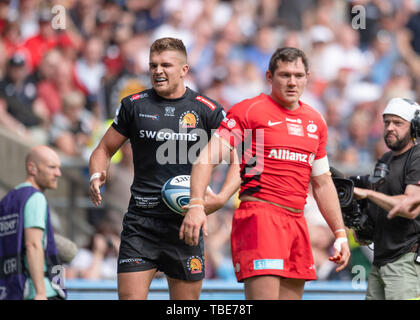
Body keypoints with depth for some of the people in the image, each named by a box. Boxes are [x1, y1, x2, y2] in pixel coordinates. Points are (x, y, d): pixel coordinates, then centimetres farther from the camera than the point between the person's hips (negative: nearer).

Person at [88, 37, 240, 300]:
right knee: (130, 296, -10)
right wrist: (97, 176, -7)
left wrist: (221, 198, -12)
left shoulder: (208, 110, 2)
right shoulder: (134, 105, 6)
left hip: (186, 221, 0)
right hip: (141, 220, 0)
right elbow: (104, 150, 15)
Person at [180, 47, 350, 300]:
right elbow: (207, 158, -8)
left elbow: (322, 183, 25)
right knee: (264, 296, -18)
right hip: (259, 216, -7)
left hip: (297, 221, 7)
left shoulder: (315, 122, 17)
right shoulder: (250, 110, -2)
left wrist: (340, 233, 21)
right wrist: (196, 205, -22)